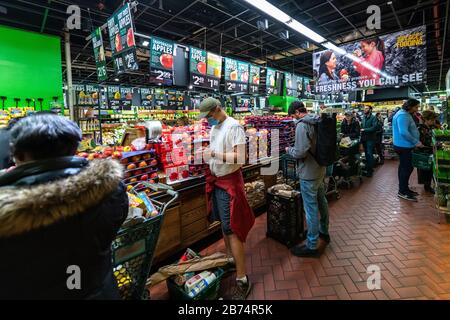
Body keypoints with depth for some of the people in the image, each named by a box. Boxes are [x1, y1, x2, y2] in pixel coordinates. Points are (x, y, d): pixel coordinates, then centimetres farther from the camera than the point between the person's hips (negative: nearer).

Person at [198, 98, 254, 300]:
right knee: (223, 224, 18)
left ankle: (242, 280, 7)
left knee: (232, 228, -5)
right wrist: (207, 155, -3)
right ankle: (230, 259, 37)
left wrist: (214, 154, -22)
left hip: (230, 181, -8)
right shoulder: (214, 128, 10)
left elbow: (240, 158, -22)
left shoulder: (234, 127, -15)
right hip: (216, 179, 8)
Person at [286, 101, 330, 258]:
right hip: (320, 170, 9)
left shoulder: (302, 125, -20)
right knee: (321, 201, 23)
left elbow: (300, 152, -25)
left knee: (311, 209, 0)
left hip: (308, 174, -9)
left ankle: (312, 246, 14)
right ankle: (324, 232, 43)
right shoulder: (318, 121, 6)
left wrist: (289, 150, -6)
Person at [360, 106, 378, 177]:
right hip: (364, 138, 6)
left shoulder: (373, 117, -8)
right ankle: (367, 168, 23)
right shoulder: (363, 117, 12)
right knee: (366, 154, 13)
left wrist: (364, 130, -14)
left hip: (370, 139, -6)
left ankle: (370, 171, 4)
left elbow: (374, 127, -18)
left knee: (369, 154, -4)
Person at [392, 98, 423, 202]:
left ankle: (403, 188, 28)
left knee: (404, 167, 16)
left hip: (404, 146, 11)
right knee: (407, 168, -5)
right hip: (404, 146, -11)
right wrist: (416, 142, -21)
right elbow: (404, 132, -29)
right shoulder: (403, 115, -19)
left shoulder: (406, 114, 15)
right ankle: (403, 192, 4)